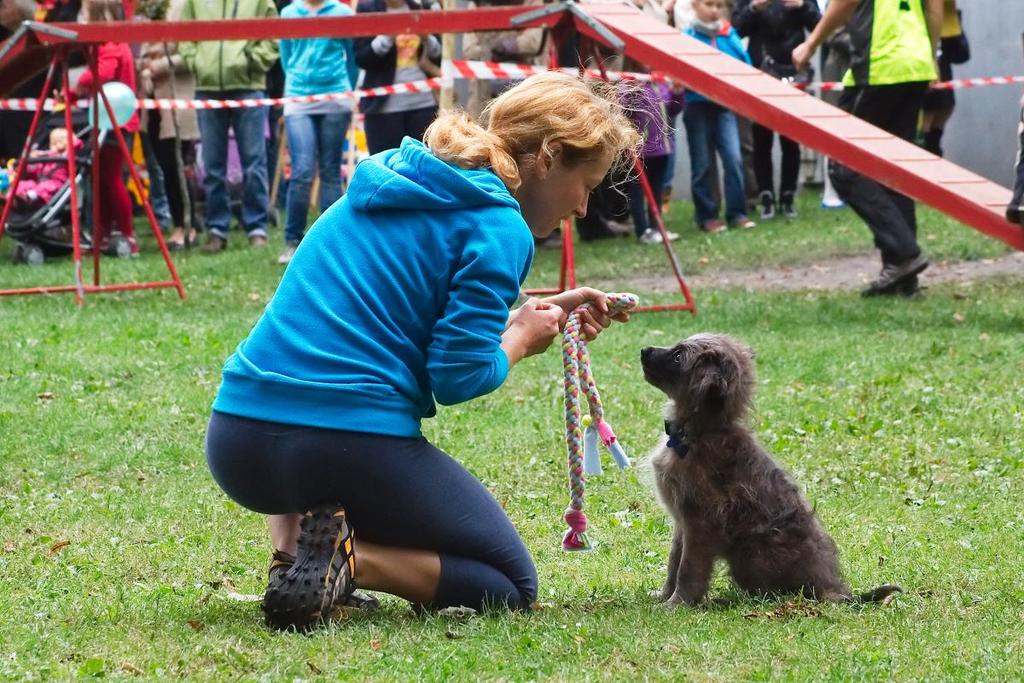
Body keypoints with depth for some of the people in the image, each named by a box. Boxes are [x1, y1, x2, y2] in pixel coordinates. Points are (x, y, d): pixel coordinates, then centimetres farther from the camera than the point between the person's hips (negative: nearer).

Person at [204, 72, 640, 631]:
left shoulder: (385, 183, 18)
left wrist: (535, 313, 27)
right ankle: (349, 558, -11)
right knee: (511, 585, 14)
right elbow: (458, 375, -10)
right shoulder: (498, 227, -5)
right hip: (355, 453, -6)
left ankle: (291, 543, 10)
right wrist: (520, 339, 10)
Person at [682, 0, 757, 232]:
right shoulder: (688, 36, -4)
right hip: (697, 106, -2)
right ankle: (706, 215, 12)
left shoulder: (729, 35, 4)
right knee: (702, 164, 4)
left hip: (725, 104, 2)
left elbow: (745, 64, 4)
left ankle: (737, 213, -1)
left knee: (734, 158, -8)